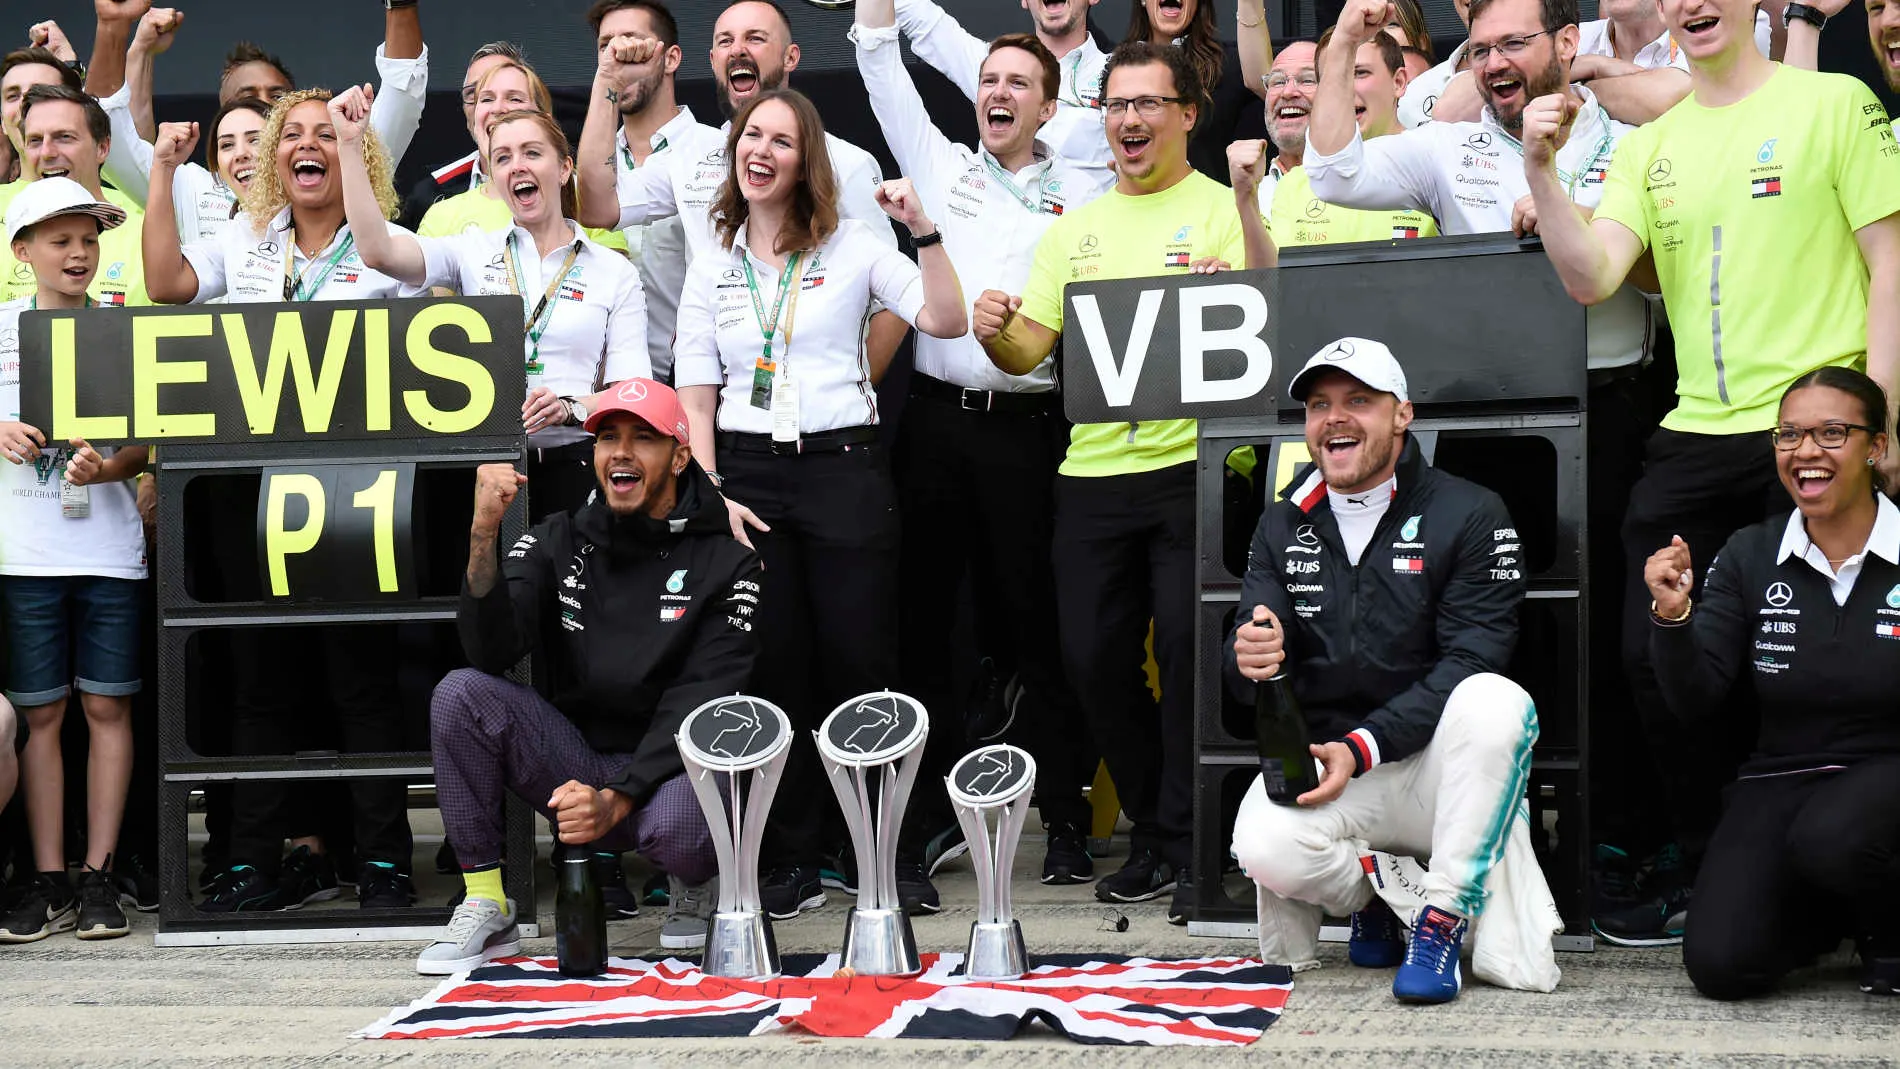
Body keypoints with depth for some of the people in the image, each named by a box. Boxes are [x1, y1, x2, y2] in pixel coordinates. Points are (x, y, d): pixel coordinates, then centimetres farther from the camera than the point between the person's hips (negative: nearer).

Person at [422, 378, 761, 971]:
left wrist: (616, 801, -27)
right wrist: (484, 533, -26)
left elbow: (698, 706, -14)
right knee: (460, 693, -21)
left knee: (675, 826, -38)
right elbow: (491, 653, -12)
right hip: (574, 760, 3)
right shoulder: (558, 541, 3)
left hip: (666, 767, -3)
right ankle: (485, 907, -12)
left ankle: (703, 882, 3)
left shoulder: (724, 565, -5)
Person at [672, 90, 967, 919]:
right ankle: (790, 863, 11)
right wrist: (710, 496, -3)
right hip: (747, 473, 2)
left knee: (860, 664, -3)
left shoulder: (851, 247, 3)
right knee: (774, 671, 4)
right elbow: (695, 395, 9)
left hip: (843, 468, -2)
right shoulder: (713, 266, 11)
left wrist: (922, 228, -16)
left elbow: (946, 321, -7)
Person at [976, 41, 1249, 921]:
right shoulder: (1073, 229, 16)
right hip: (1092, 474, 5)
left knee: (1190, 650, -8)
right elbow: (1029, 351, 12)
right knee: (1093, 658, 5)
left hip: (1191, 465, -5)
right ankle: (1151, 831, 21)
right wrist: (995, 333, -10)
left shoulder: (1222, 211, 1)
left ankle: (1190, 847, 2)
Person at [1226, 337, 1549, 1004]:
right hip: (1322, 766, 2)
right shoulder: (1283, 527, 9)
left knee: (1496, 703, -34)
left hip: (1438, 765, -2)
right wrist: (1250, 660, -22)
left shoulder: (1470, 516, -3)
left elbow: (1471, 664, -11)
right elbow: (1248, 678, 5)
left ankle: (1444, 919, -20)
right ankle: (1370, 897, 5)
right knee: (1263, 845, -30)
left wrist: (1363, 747, -21)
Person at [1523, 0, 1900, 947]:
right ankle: (1705, 872, 20)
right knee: (1655, 656, 3)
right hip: (1693, 439, 5)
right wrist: (1539, 171, -12)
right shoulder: (1651, 148, 13)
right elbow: (1590, 279, 1)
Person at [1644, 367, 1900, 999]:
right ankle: (1836, 908, 19)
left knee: (1830, 837, -38)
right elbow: (1697, 706, -1)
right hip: (1780, 780, 3)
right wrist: (1673, 616, -17)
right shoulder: (1749, 557, 4)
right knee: (1721, 964, -16)